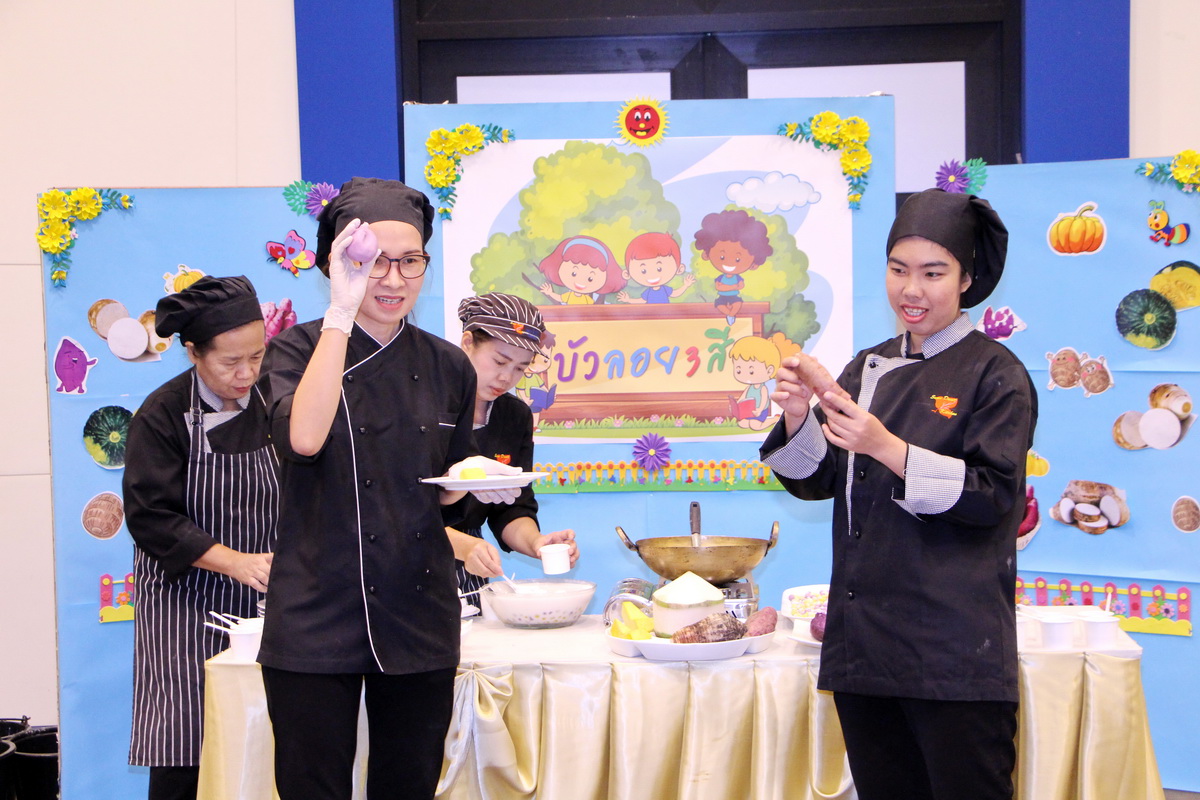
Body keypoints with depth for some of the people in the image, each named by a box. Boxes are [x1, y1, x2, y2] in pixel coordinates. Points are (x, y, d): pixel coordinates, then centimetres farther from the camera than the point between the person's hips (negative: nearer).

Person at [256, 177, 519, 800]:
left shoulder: (448, 368, 8)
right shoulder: (297, 351, -4)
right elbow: (304, 438, -27)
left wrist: (469, 478, -5)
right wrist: (341, 311, -24)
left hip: (420, 616, 4)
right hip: (318, 617, -4)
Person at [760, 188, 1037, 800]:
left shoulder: (994, 373, -4)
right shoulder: (868, 369, 13)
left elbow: (992, 495, -14)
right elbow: (817, 481, 12)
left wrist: (886, 448, -23)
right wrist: (798, 418, -8)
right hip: (864, 638, 6)